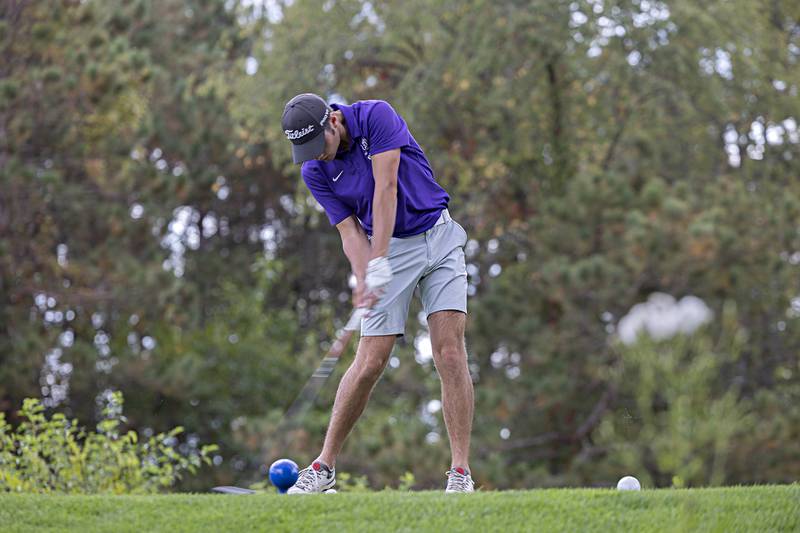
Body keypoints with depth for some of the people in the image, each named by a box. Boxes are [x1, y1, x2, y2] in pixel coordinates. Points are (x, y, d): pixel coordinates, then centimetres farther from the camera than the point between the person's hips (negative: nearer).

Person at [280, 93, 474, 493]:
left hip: (439, 238, -2)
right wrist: (364, 277, -27)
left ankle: (460, 474, -12)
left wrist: (379, 264, -27)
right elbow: (350, 231, -7)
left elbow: (385, 190, -22)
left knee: (450, 353, -12)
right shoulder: (315, 172, -5)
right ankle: (324, 466, 7)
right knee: (370, 362, -6)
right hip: (390, 249, 2)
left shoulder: (376, 116, -16)